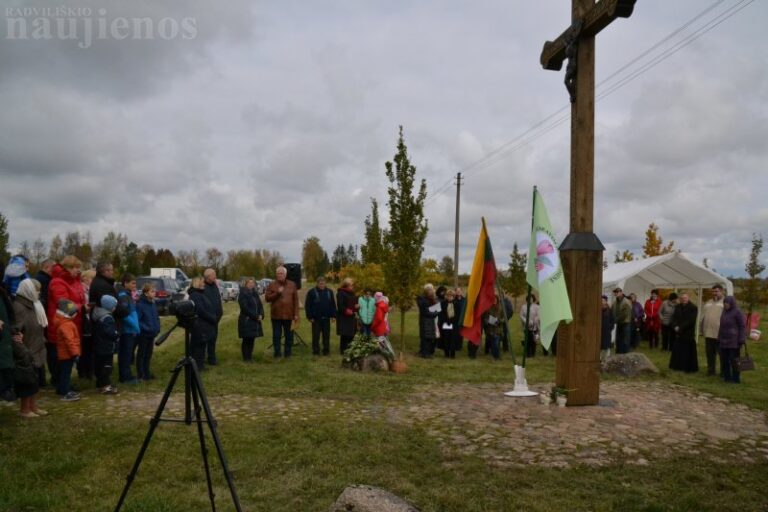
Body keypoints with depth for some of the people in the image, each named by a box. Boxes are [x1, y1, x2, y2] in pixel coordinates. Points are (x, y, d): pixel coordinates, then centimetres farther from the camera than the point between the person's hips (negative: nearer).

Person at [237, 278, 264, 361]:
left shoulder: (255, 294, 15)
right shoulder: (242, 295, -8)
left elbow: (260, 305, 12)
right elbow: (245, 308, -16)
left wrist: (261, 315, -6)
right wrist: (256, 316, -16)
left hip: (255, 321, 7)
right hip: (246, 321, -7)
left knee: (252, 339, 9)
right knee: (246, 340, -2)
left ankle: (250, 357, 16)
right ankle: (246, 358, 5)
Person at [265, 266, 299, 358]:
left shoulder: (292, 285, 6)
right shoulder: (272, 285, 4)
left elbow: (296, 300, 4)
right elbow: (267, 298, -3)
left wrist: (296, 314, -1)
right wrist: (277, 293, -16)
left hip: (289, 315, 1)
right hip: (276, 315, -1)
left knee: (289, 335, 6)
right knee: (276, 336, 4)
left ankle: (288, 353, 16)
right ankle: (277, 354, 13)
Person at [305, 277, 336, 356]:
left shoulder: (329, 292, 8)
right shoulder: (311, 292, -3)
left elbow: (333, 305, 12)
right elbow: (307, 306, -3)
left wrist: (333, 316, 6)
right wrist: (310, 317, -8)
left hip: (326, 318, 3)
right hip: (316, 318, -3)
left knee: (326, 335, 7)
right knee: (316, 335, 2)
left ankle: (326, 350, 15)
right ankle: (316, 350, 10)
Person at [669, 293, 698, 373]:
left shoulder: (693, 308, -8)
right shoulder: (678, 307, 11)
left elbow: (690, 321, -16)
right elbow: (674, 318, 5)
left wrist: (680, 327, -17)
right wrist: (675, 326, -13)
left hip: (689, 333, -6)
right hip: (678, 332, 6)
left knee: (688, 351, -2)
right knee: (677, 350, 10)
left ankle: (689, 368, 5)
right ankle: (677, 366, 20)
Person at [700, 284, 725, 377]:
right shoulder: (708, 303, 17)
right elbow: (702, 317, 17)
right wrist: (701, 329, 12)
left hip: (721, 334, -5)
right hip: (709, 333, 5)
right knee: (710, 353, 11)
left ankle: (723, 372, 13)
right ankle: (710, 370, 21)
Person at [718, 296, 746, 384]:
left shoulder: (738, 312, -9)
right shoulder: (725, 311, 12)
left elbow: (743, 326, -10)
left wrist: (741, 340, -15)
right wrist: (719, 339, 14)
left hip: (734, 341, -7)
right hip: (724, 341, 7)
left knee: (734, 360, -1)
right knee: (724, 360, 8)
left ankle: (736, 379, 8)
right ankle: (727, 377, 17)